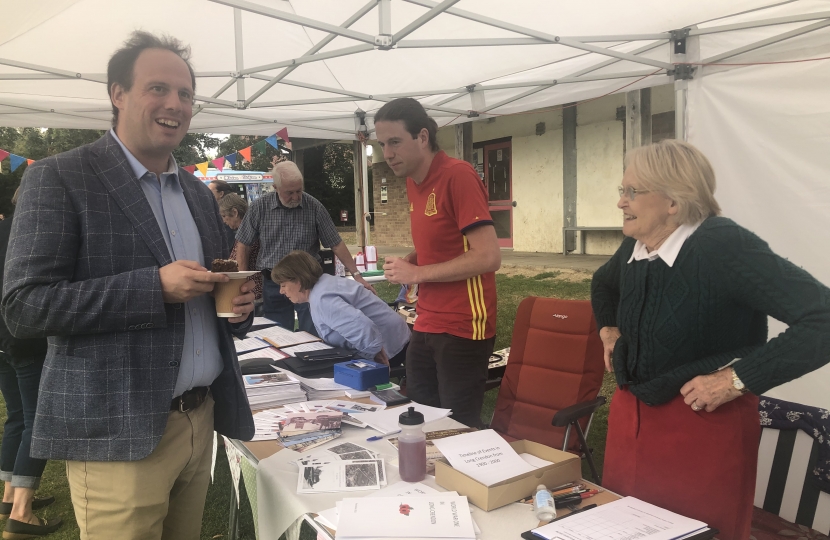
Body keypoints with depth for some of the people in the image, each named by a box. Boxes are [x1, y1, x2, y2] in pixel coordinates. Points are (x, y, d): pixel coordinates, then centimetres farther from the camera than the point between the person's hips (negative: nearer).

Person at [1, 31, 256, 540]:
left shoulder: (198, 191, 12)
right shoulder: (60, 178, -7)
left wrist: (238, 300, -3)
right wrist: (155, 287, -22)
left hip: (202, 419, 6)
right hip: (120, 434, -6)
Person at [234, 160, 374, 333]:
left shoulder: (314, 207, -6)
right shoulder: (259, 207, -4)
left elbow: (336, 244, -2)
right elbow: (244, 245, 4)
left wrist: (357, 275, -7)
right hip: (274, 285, 1)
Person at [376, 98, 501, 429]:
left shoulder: (458, 176, -16)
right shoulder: (413, 181, 9)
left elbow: (488, 257, -22)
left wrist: (417, 273, -17)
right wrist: (407, 262, 2)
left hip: (462, 329, -8)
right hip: (426, 326, 8)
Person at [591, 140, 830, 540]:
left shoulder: (724, 246, -22)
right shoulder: (635, 247, 1)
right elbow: (603, 285, 27)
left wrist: (735, 380, -27)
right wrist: (609, 330, 10)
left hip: (703, 425, -7)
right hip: (630, 414, 7)